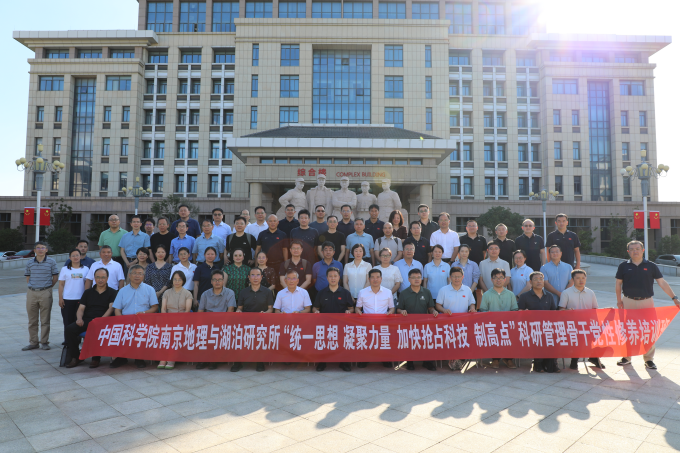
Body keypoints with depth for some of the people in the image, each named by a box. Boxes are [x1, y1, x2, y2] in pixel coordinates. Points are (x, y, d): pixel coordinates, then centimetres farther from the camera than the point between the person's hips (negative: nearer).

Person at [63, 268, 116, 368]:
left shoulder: (111, 292, 9)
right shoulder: (88, 292, 20)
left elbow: (111, 308, -4)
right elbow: (81, 309, 14)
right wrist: (79, 318, -8)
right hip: (86, 320, 4)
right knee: (69, 329, -21)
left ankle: (96, 358, -18)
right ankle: (75, 357, -6)